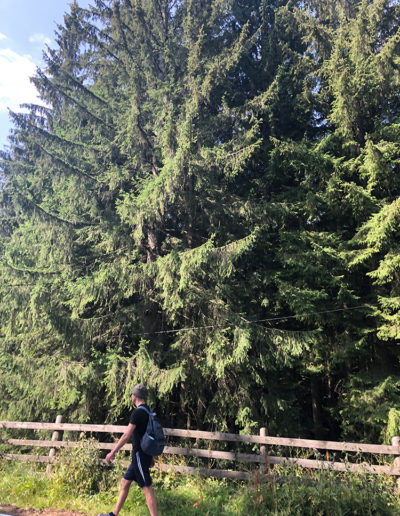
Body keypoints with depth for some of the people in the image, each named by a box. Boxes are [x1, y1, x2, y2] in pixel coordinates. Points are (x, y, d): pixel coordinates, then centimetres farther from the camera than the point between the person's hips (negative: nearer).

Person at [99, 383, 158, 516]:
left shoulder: (137, 412, -17)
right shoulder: (149, 411, 10)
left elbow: (126, 436, -19)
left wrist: (112, 453, -12)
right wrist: (151, 457, 23)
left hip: (139, 454, -9)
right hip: (145, 454, 9)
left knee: (147, 488, -5)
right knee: (125, 482, 19)